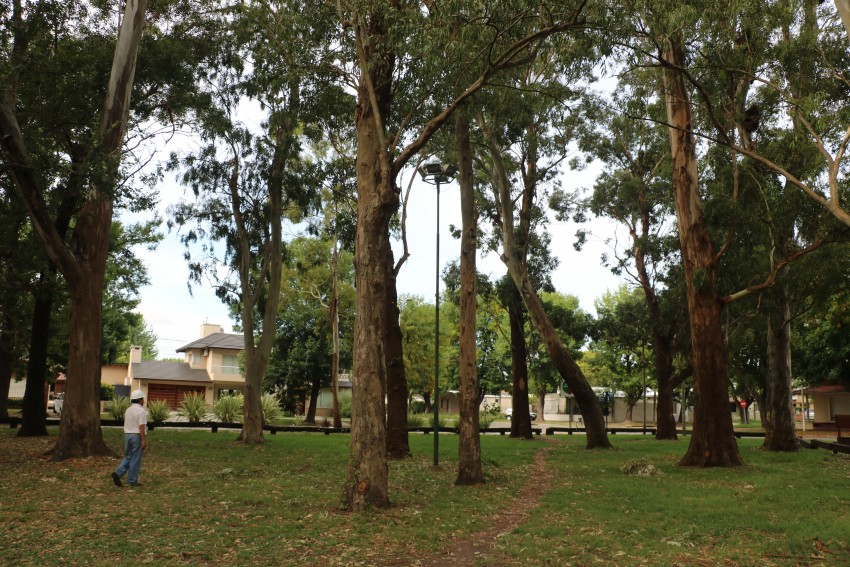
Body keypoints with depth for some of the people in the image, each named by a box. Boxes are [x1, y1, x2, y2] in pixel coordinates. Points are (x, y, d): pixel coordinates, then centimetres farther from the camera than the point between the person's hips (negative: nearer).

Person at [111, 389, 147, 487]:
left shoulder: (128, 410, 11)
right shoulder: (141, 410, -14)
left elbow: (126, 424, 14)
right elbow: (141, 426, -18)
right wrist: (143, 440, -17)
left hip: (127, 435, 7)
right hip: (137, 435, -7)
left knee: (127, 457, 16)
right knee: (135, 459, 1)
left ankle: (118, 473, -3)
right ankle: (132, 481, 6)